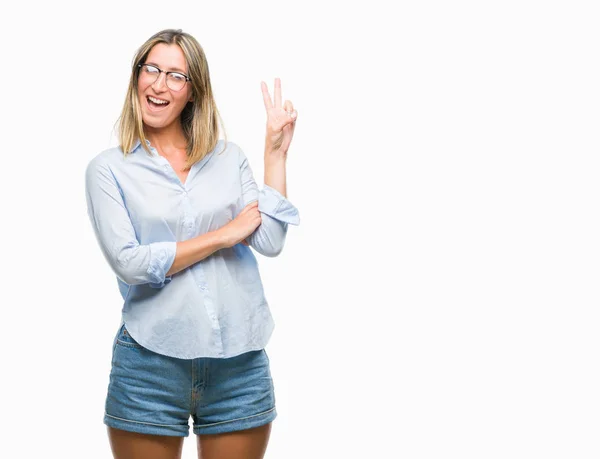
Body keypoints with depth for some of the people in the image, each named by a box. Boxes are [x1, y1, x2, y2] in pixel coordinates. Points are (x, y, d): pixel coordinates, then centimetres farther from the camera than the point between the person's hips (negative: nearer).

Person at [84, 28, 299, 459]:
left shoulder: (229, 157, 7)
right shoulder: (108, 168, 0)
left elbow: (270, 242, -4)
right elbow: (129, 262, -12)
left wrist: (276, 152, -3)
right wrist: (224, 234, -8)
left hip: (240, 360, 2)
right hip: (150, 362, -2)